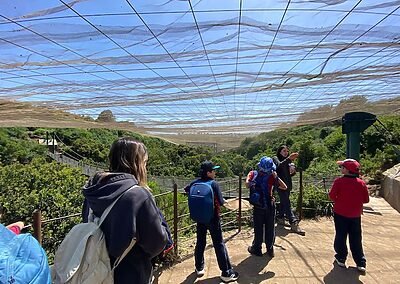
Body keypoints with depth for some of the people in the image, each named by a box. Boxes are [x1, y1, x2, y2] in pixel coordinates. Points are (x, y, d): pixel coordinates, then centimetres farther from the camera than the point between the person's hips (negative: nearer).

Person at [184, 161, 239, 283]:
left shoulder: (195, 182, -4)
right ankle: (226, 273, 12)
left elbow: (186, 189, 16)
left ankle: (199, 268, 31)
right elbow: (221, 202, -17)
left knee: (200, 242, 18)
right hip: (213, 218, -5)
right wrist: (220, 200, 5)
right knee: (219, 244, 4)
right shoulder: (214, 184, -19)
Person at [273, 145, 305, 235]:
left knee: (284, 202, 13)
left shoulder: (288, 161, 17)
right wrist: (289, 159, -40)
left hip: (288, 184, 7)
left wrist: (293, 171, -6)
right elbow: (279, 165, -25)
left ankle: (280, 218, 28)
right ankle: (294, 224, -18)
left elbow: (292, 173, 18)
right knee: (287, 203, -13)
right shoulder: (275, 159, -3)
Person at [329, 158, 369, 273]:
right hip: (355, 215, 3)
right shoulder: (361, 183, -5)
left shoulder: (339, 181, -16)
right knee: (356, 239, 14)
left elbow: (332, 195, -16)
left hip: (340, 213, -3)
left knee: (340, 236, 12)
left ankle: (341, 259, 21)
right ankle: (361, 263, 17)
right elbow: (366, 199, -1)